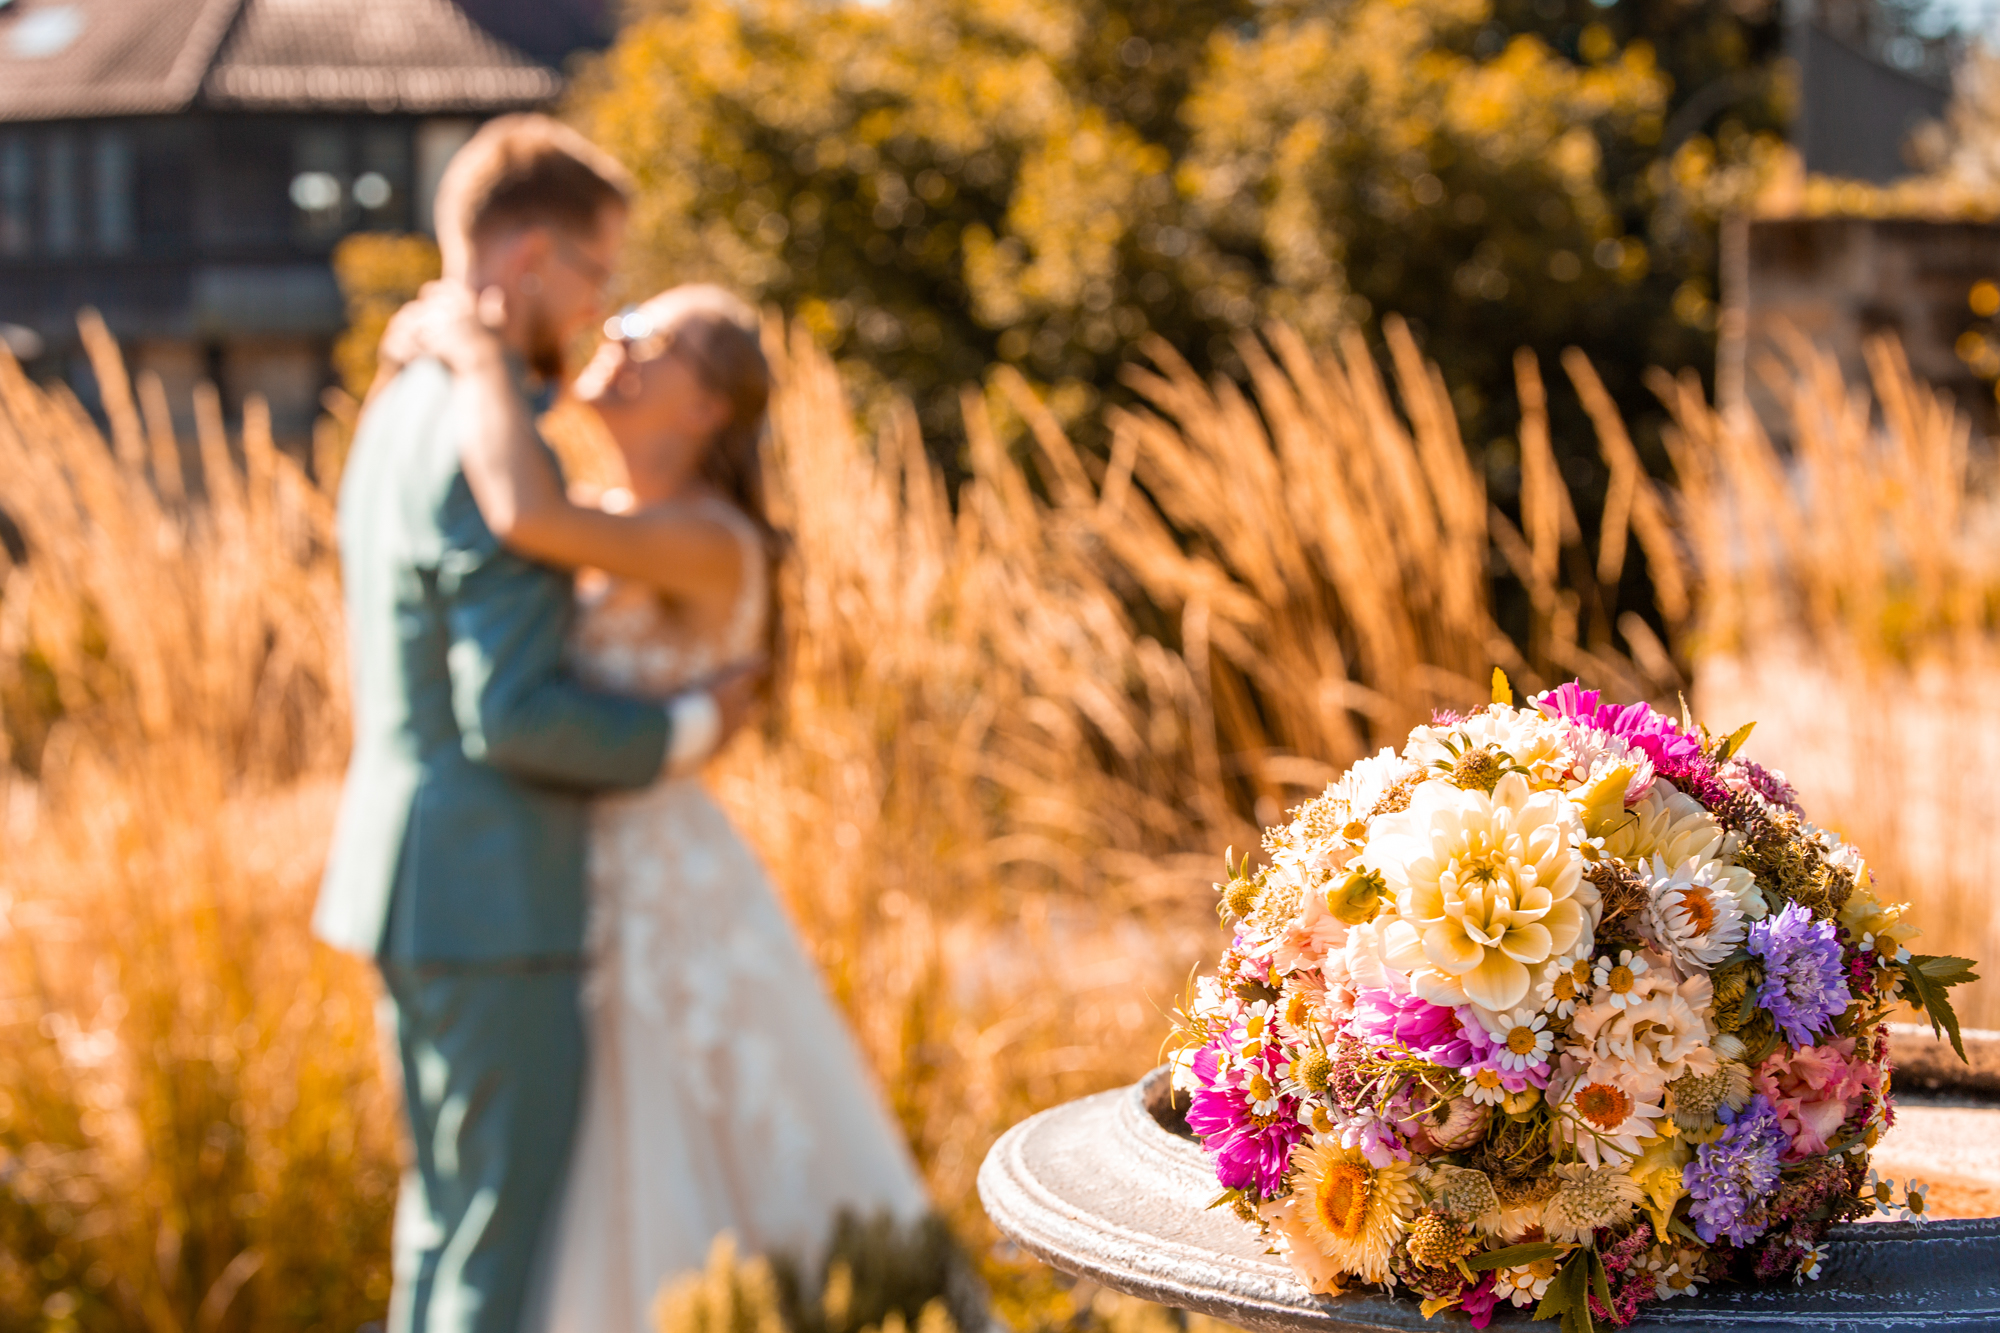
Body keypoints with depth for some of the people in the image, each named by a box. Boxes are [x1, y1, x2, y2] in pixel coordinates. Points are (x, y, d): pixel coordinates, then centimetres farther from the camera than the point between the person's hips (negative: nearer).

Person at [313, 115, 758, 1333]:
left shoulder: (405, 409, 12)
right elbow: (515, 715, -25)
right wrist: (685, 732, -10)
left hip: (415, 879, 10)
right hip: (489, 898, -10)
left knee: (452, 1209, 20)